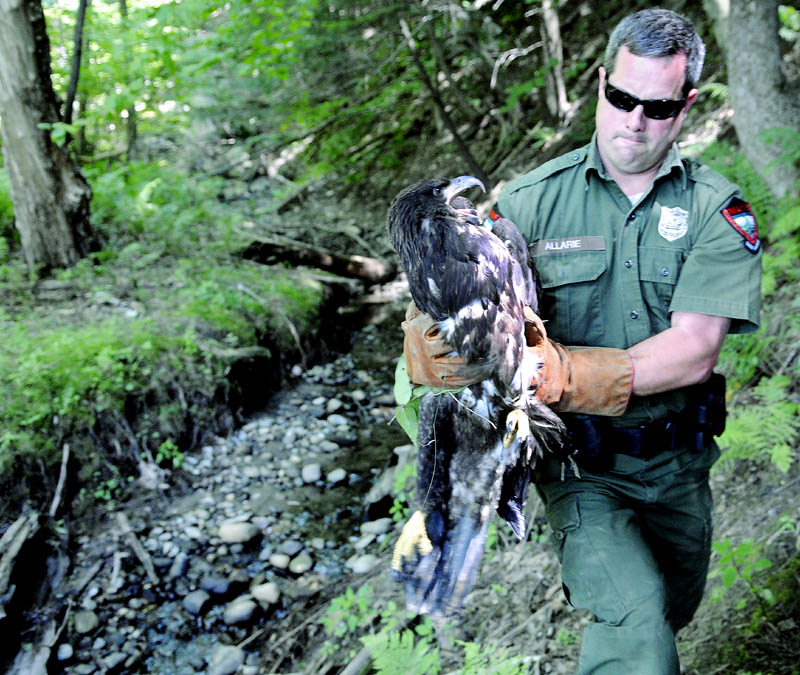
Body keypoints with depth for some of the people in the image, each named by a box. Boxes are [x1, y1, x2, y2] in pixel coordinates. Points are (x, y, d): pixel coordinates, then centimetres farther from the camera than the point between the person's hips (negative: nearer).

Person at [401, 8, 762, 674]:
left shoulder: (719, 211, -7)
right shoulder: (532, 199, -7)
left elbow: (694, 352, -21)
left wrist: (566, 374, -36)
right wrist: (428, 337, -36)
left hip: (677, 462, 3)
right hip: (577, 462, -3)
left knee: (676, 606, 25)